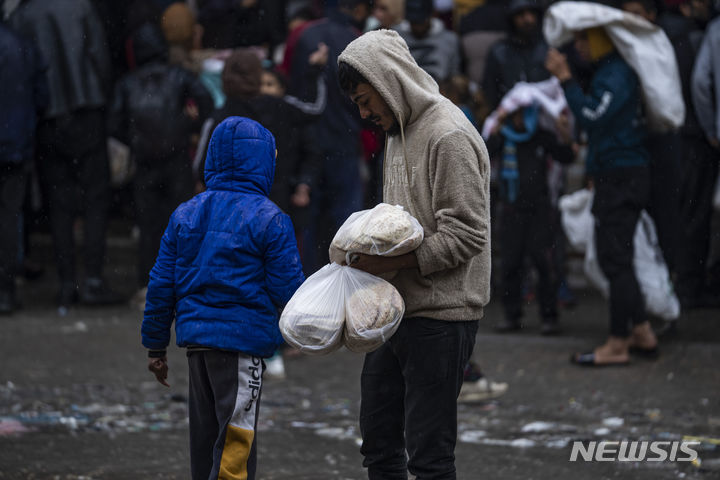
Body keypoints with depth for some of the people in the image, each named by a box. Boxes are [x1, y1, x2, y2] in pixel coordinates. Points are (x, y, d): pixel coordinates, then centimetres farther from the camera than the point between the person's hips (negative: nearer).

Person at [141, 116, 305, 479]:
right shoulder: (269, 220, -9)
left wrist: (156, 345, 16)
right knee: (235, 439, -3)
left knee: (205, 438, 15)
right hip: (243, 341, -6)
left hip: (196, 340, 6)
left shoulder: (185, 214, 9)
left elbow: (161, 284, 10)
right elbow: (287, 290, -10)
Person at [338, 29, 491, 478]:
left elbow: (466, 235, -20)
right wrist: (370, 247, 6)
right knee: (379, 443, 15)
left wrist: (391, 260, -21)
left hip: (438, 316, -10)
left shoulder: (449, 137, -15)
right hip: (396, 309, 10)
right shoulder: (400, 130, 16)